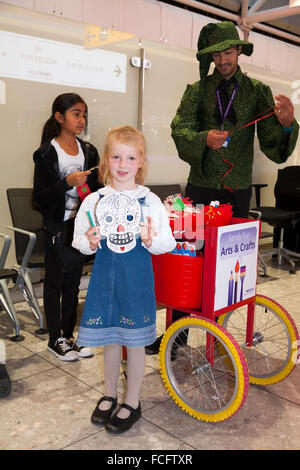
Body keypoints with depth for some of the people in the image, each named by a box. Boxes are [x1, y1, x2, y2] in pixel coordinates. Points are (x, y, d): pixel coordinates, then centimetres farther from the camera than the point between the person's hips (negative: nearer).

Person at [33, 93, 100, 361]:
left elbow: (95, 189, 13)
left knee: (73, 282, 12)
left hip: (81, 225, 5)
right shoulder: (46, 153, -8)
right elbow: (40, 198, -11)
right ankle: (55, 340, 19)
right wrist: (67, 183, -23)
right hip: (57, 227, -4)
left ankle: (68, 335, 25)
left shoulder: (88, 151, 7)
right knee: (55, 283, 6)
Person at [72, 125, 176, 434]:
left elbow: (167, 242, -3)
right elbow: (79, 238, 6)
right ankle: (109, 395, 36)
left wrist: (152, 240, -23)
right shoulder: (93, 201, 1)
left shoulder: (150, 201, -4)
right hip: (105, 274, 2)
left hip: (137, 277, -2)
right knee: (109, 338, 14)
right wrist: (89, 243, -15)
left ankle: (132, 402, 27)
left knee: (135, 340, 8)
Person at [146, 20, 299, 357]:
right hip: (201, 188, 0)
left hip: (237, 192, 0)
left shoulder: (257, 92, 6)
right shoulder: (197, 90, 7)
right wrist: (205, 138, -30)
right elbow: (180, 130, -9)